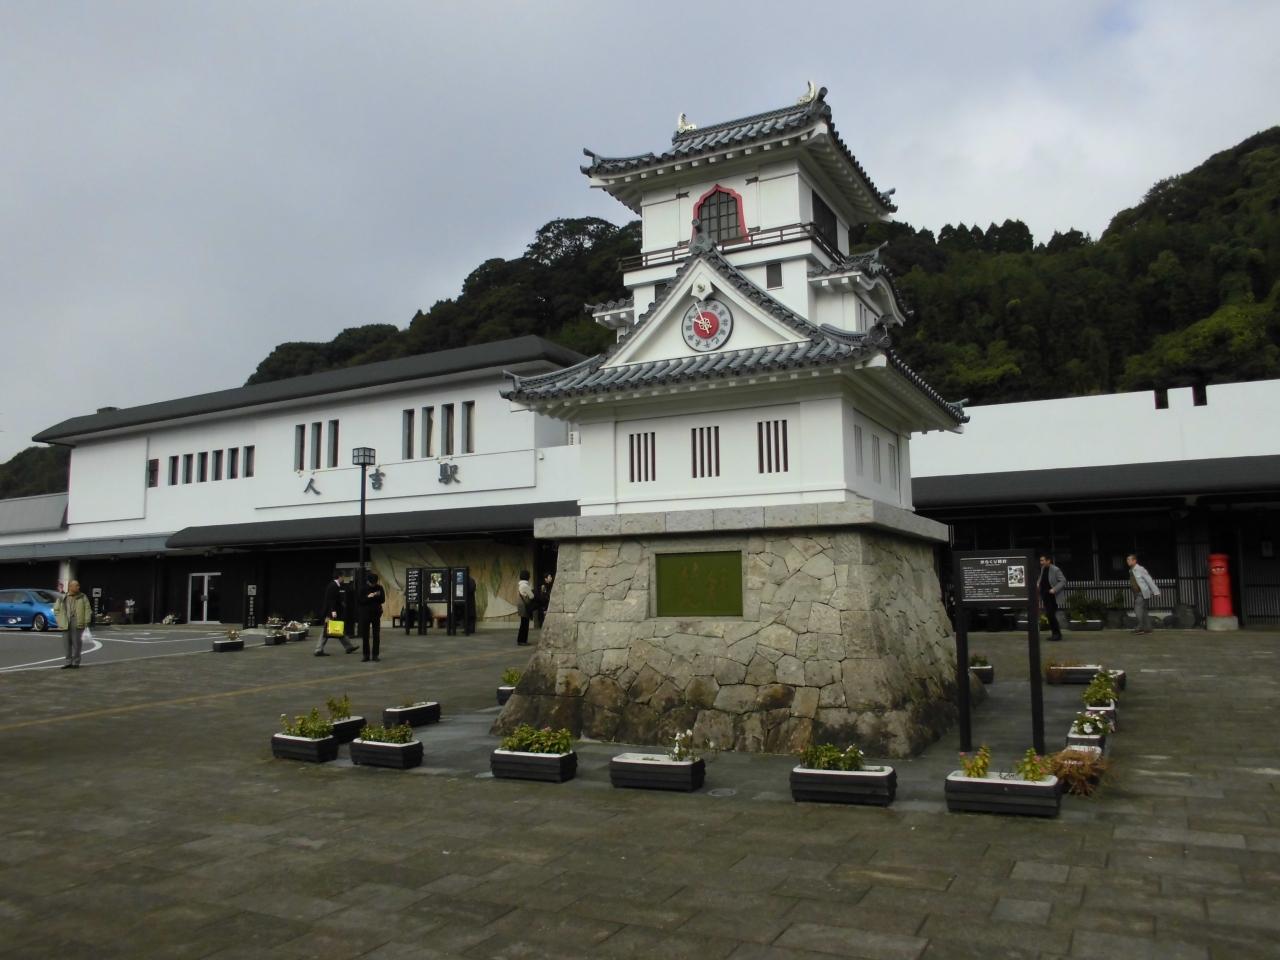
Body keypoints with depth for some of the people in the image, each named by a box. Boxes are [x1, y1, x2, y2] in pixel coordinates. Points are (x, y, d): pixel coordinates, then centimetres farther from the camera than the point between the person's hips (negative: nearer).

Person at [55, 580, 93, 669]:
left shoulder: (83, 597, 5)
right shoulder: (62, 598, 7)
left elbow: (88, 610, 3)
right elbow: (56, 609, 15)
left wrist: (87, 621, -6)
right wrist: (60, 621, 5)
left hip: (77, 623, -2)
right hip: (66, 624, 2)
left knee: (76, 642, -2)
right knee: (67, 643, 5)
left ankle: (76, 662, 5)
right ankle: (68, 662, 13)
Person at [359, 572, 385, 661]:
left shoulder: (379, 588, 2)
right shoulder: (363, 588, -2)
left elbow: (383, 600, 3)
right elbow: (360, 600, -7)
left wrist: (378, 595, -16)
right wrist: (368, 597, -20)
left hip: (376, 614, 1)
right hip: (365, 614, -1)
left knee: (376, 635, 2)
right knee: (365, 635, 0)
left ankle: (375, 655, 8)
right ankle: (366, 655, 6)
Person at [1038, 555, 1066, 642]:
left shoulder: (1055, 570, -13)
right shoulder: (1043, 569, 9)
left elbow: (1063, 581, -14)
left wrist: (1054, 589, -23)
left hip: (1052, 596, -8)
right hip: (1045, 595, 8)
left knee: (1051, 615, -10)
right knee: (1049, 615, 10)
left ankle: (1057, 634, 1)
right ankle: (1054, 633, 19)